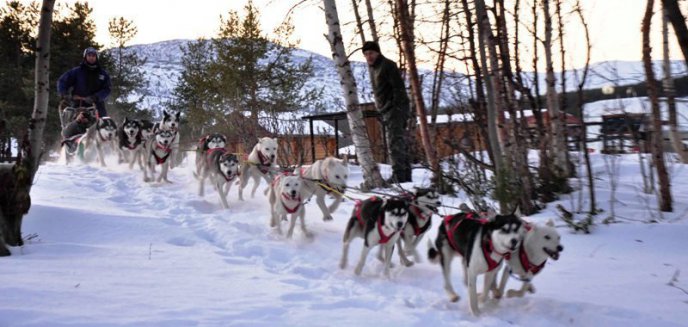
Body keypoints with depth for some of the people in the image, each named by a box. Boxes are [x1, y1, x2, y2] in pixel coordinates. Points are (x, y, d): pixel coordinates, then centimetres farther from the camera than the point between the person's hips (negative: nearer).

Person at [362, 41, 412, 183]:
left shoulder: (387, 65, -7)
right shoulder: (375, 69, 21)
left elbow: (399, 87, -16)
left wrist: (398, 108, -22)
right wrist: (383, 112, 18)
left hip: (395, 109, -10)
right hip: (387, 111, 10)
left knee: (395, 142, -14)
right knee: (401, 143, 10)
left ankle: (398, 175, -16)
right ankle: (405, 175, 14)